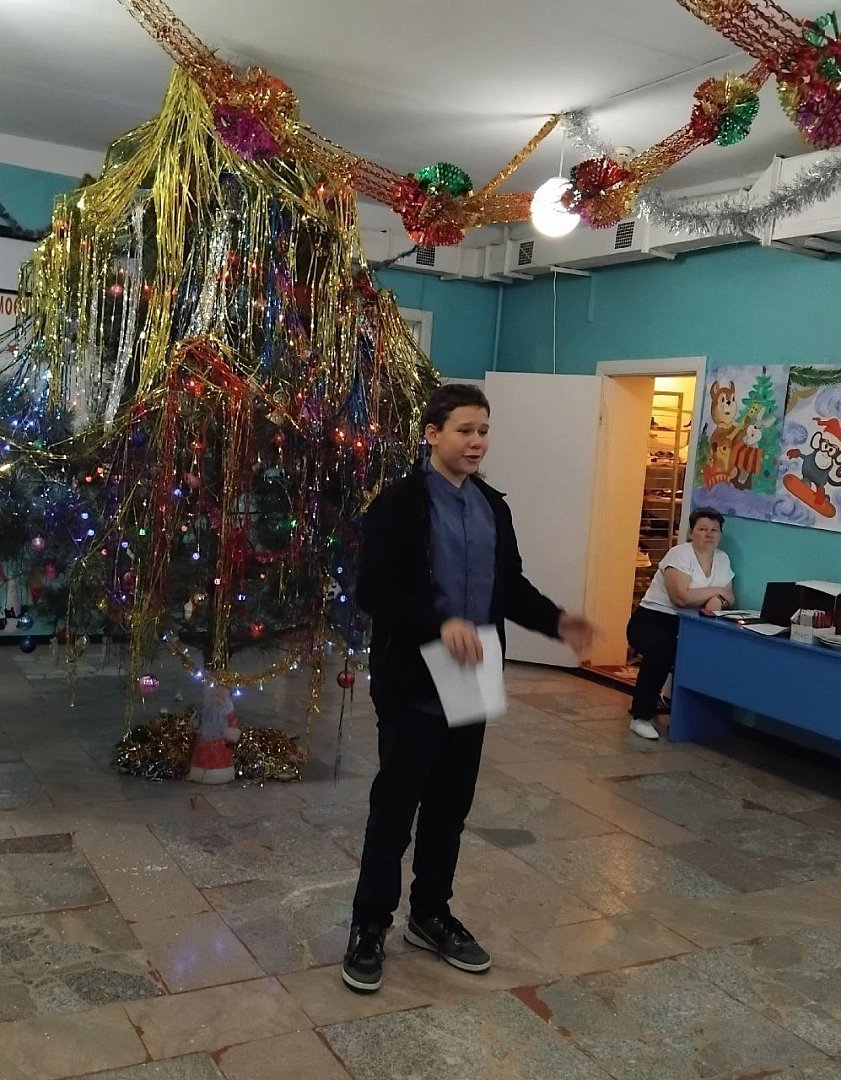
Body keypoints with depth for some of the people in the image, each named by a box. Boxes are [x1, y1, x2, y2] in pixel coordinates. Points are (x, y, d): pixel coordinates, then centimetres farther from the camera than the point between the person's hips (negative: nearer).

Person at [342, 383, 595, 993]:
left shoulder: (493, 507, 9)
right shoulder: (400, 505, -11)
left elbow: (511, 585, 14)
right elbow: (373, 590, -19)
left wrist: (556, 621, -3)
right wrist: (440, 623, -32)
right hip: (413, 686, -6)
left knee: (451, 808, 16)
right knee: (395, 809, 4)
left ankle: (432, 916, 33)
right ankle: (370, 927, 20)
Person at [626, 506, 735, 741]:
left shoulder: (722, 559, 10)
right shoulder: (679, 554, -13)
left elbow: (729, 599, 7)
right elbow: (681, 597, -25)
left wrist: (718, 601, -17)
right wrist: (716, 591, -12)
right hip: (651, 619, -6)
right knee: (662, 651, -35)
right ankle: (641, 716, -18)